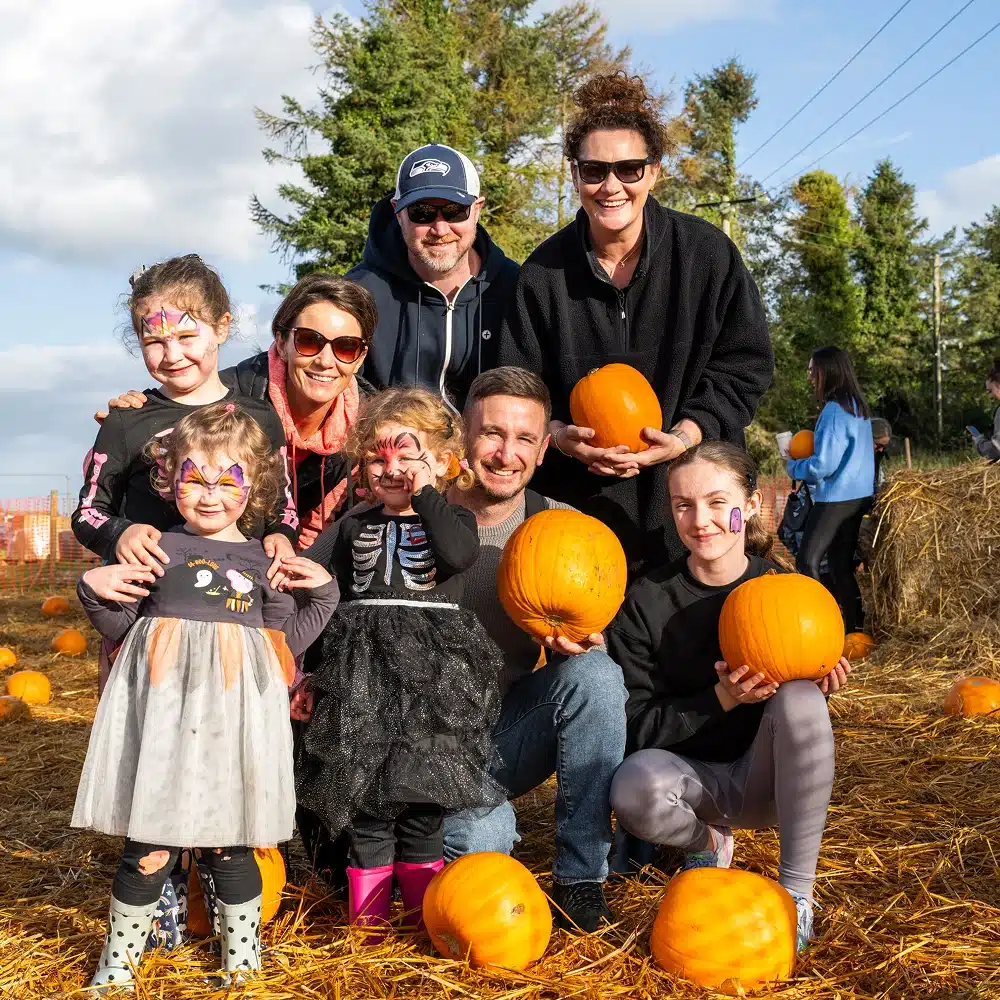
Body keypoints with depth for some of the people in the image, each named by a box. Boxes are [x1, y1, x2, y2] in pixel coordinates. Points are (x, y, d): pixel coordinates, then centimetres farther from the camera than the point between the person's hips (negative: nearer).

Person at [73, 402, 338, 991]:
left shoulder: (265, 562, 10)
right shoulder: (155, 551, 6)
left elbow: (286, 642, 10)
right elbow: (121, 628, 9)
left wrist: (323, 594, 0)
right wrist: (95, 591, -8)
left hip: (234, 718, 1)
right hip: (161, 714, -1)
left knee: (229, 844, 7)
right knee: (148, 845, 2)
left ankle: (242, 953, 27)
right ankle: (119, 958, 22)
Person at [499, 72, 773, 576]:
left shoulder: (708, 252, -4)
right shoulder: (544, 271, -1)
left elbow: (745, 365, -1)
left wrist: (686, 436, -16)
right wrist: (560, 435, -18)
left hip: (690, 492, 0)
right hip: (577, 494, 1)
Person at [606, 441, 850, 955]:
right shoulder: (646, 602, -9)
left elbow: (801, 704, 4)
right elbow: (635, 728, -13)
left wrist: (819, 682, -20)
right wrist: (721, 699, -27)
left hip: (768, 779, 1)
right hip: (694, 780, 0)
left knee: (800, 697, -30)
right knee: (635, 783, -35)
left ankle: (797, 890, -19)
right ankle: (708, 843, 3)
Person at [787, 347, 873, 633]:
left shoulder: (834, 410, -16)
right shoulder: (859, 408, 11)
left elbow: (824, 465, -19)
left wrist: (793, 465, -2)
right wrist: (808, 453, 15)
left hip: (835, 499, -9)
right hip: (860, 497, 9)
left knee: (807, 561, -5)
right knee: (842, 565, 12)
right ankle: (854, 625, 13)